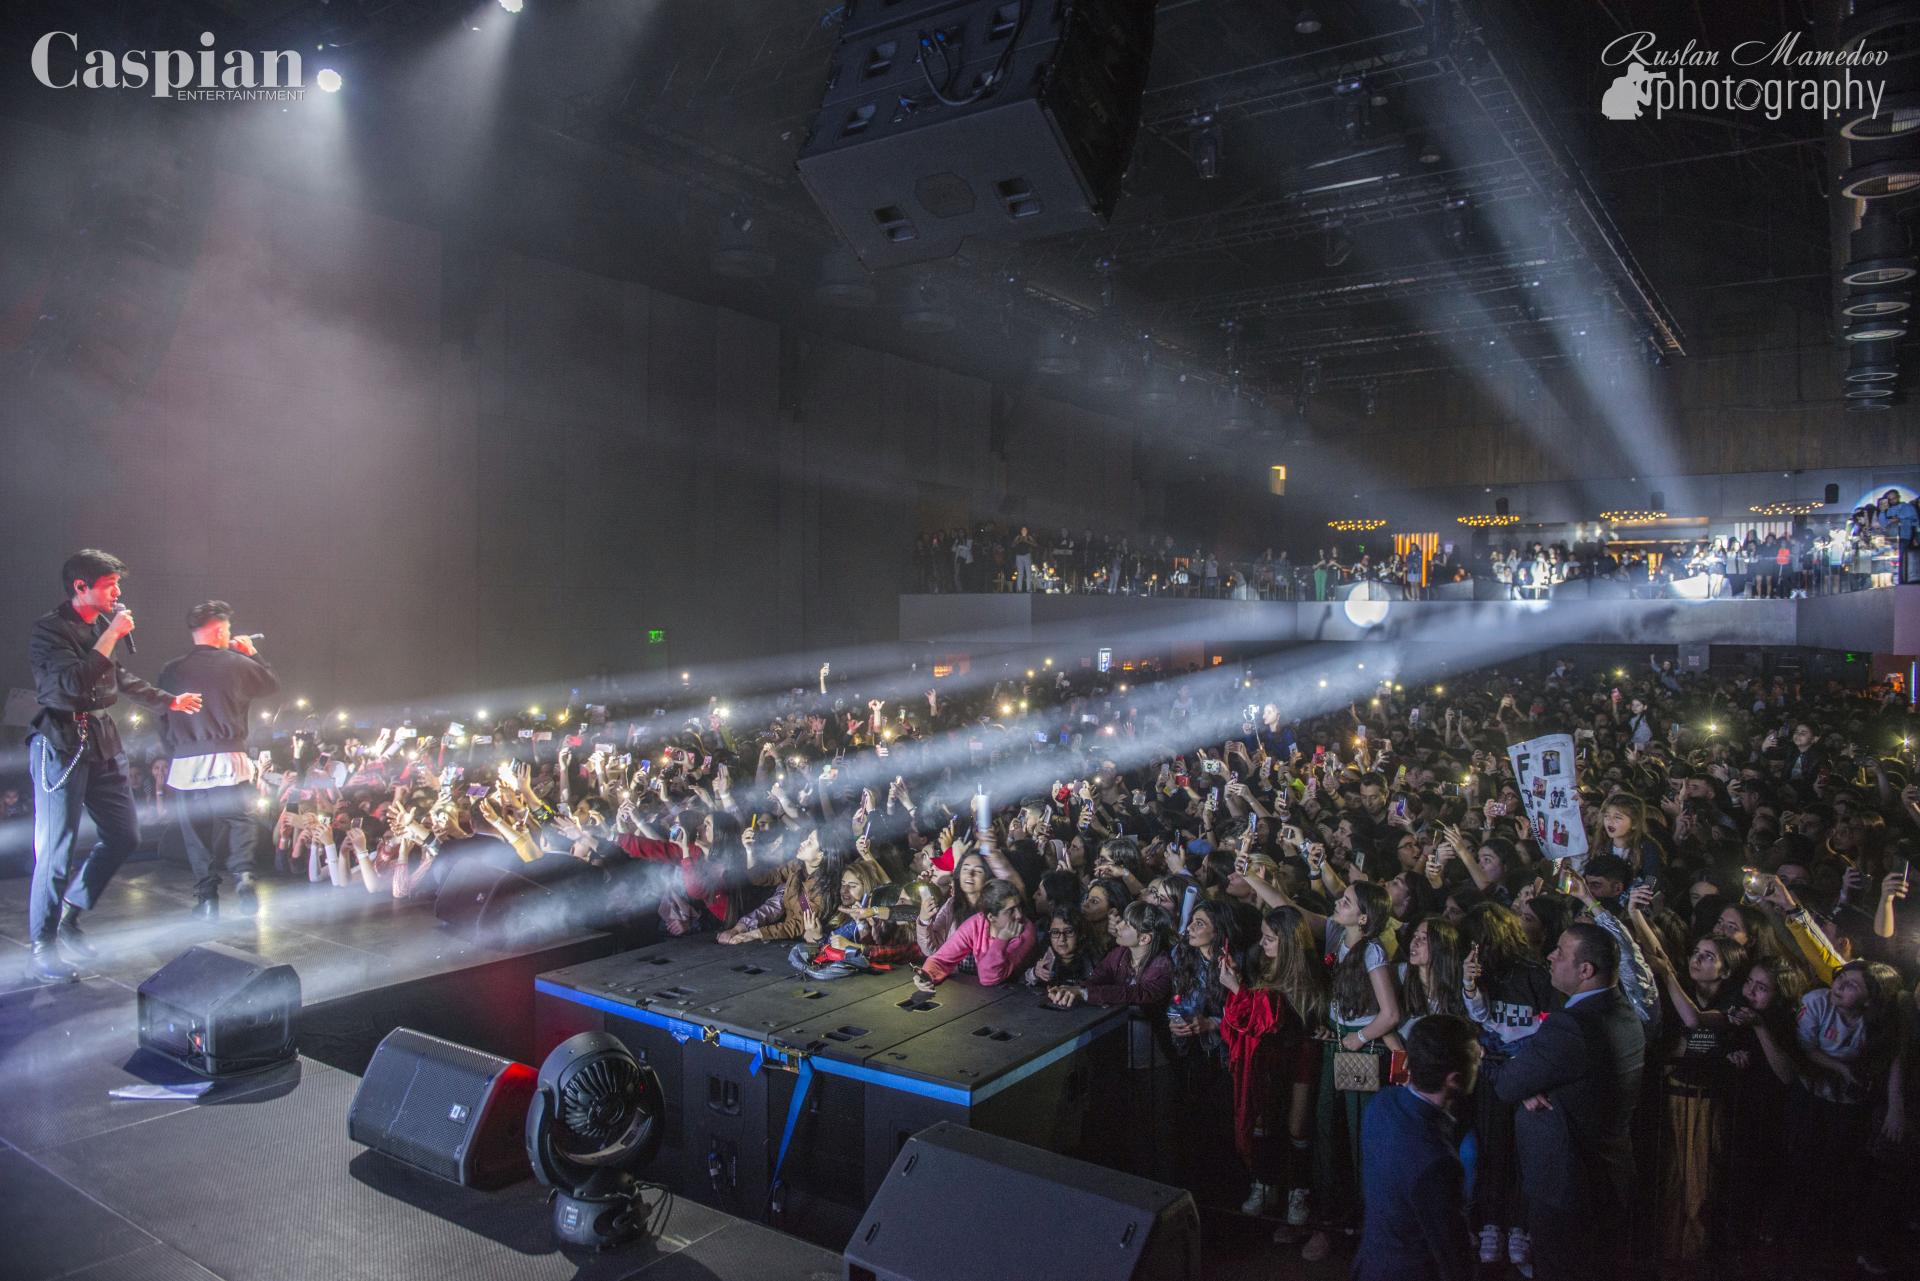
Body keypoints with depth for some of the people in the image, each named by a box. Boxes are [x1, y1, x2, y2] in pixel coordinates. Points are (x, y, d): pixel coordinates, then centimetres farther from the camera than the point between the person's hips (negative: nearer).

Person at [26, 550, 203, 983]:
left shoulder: (103, 626, 13)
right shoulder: (51, 628, -9)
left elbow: (121, 679, 27)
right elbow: (75, 682, -23)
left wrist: (169, 701, 33)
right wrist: (111, 636, -17)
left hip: (103, 742, 8)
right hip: (62, 746, -8)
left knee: (125, 834, 9)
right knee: (57, 849, -4)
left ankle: (68, 919, 23)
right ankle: (43, 949, 5)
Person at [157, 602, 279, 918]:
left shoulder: (171, 671, 3)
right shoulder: (237, 663, -4)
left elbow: (163, 721, 8)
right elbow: (272, 684, 13)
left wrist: (175, 752, 20)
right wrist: (253, 654, 24)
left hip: (186, 763, 2)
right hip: (229, 759, -2)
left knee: (197, 831, 9)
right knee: (240, 822, 8)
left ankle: (207, 896, 9)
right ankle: (243, 874, -13)